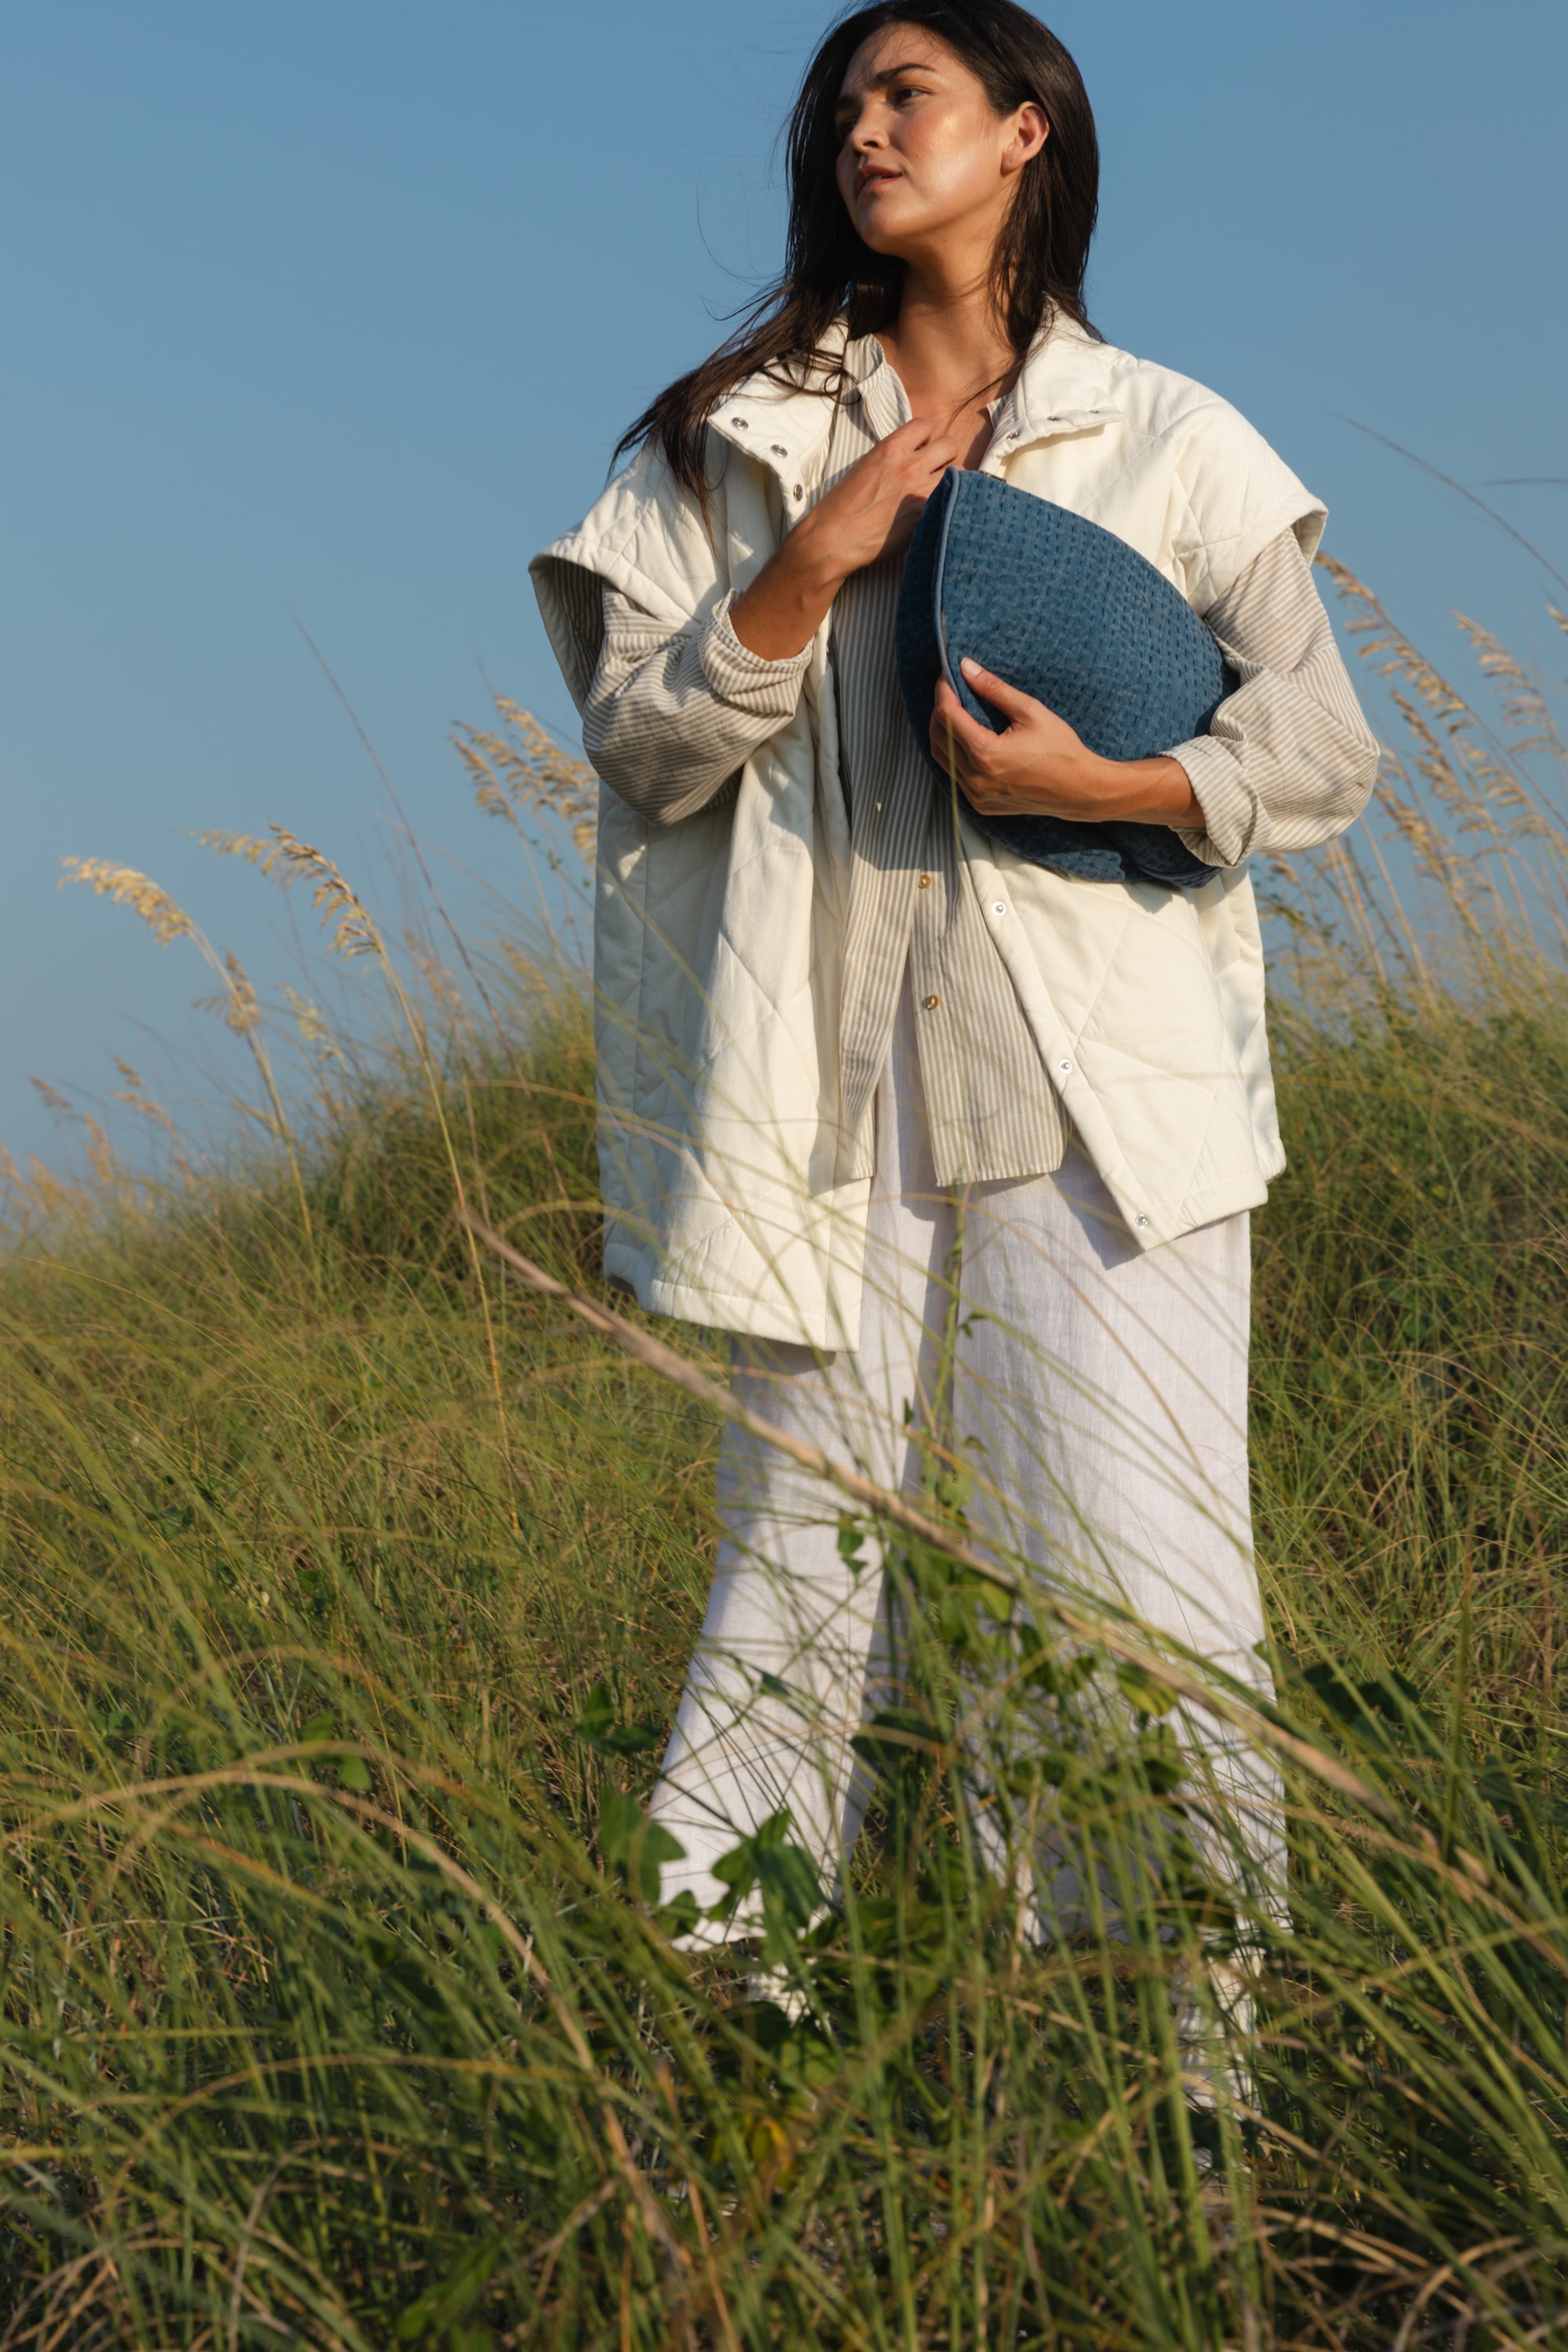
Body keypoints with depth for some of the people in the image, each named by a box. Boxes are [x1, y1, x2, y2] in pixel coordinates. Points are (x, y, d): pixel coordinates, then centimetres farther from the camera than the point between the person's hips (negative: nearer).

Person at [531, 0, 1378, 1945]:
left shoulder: (1168, 442, 10)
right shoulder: (750, 435, 13)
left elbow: (1323, 755, 9)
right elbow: (642, 747, 6)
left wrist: (1111, 783, -9)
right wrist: (811, 563, -7)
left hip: (1100, 1085, -1)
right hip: (841, 1088, 1)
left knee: (1148, 1586, -5)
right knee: (799, 1577, 1)